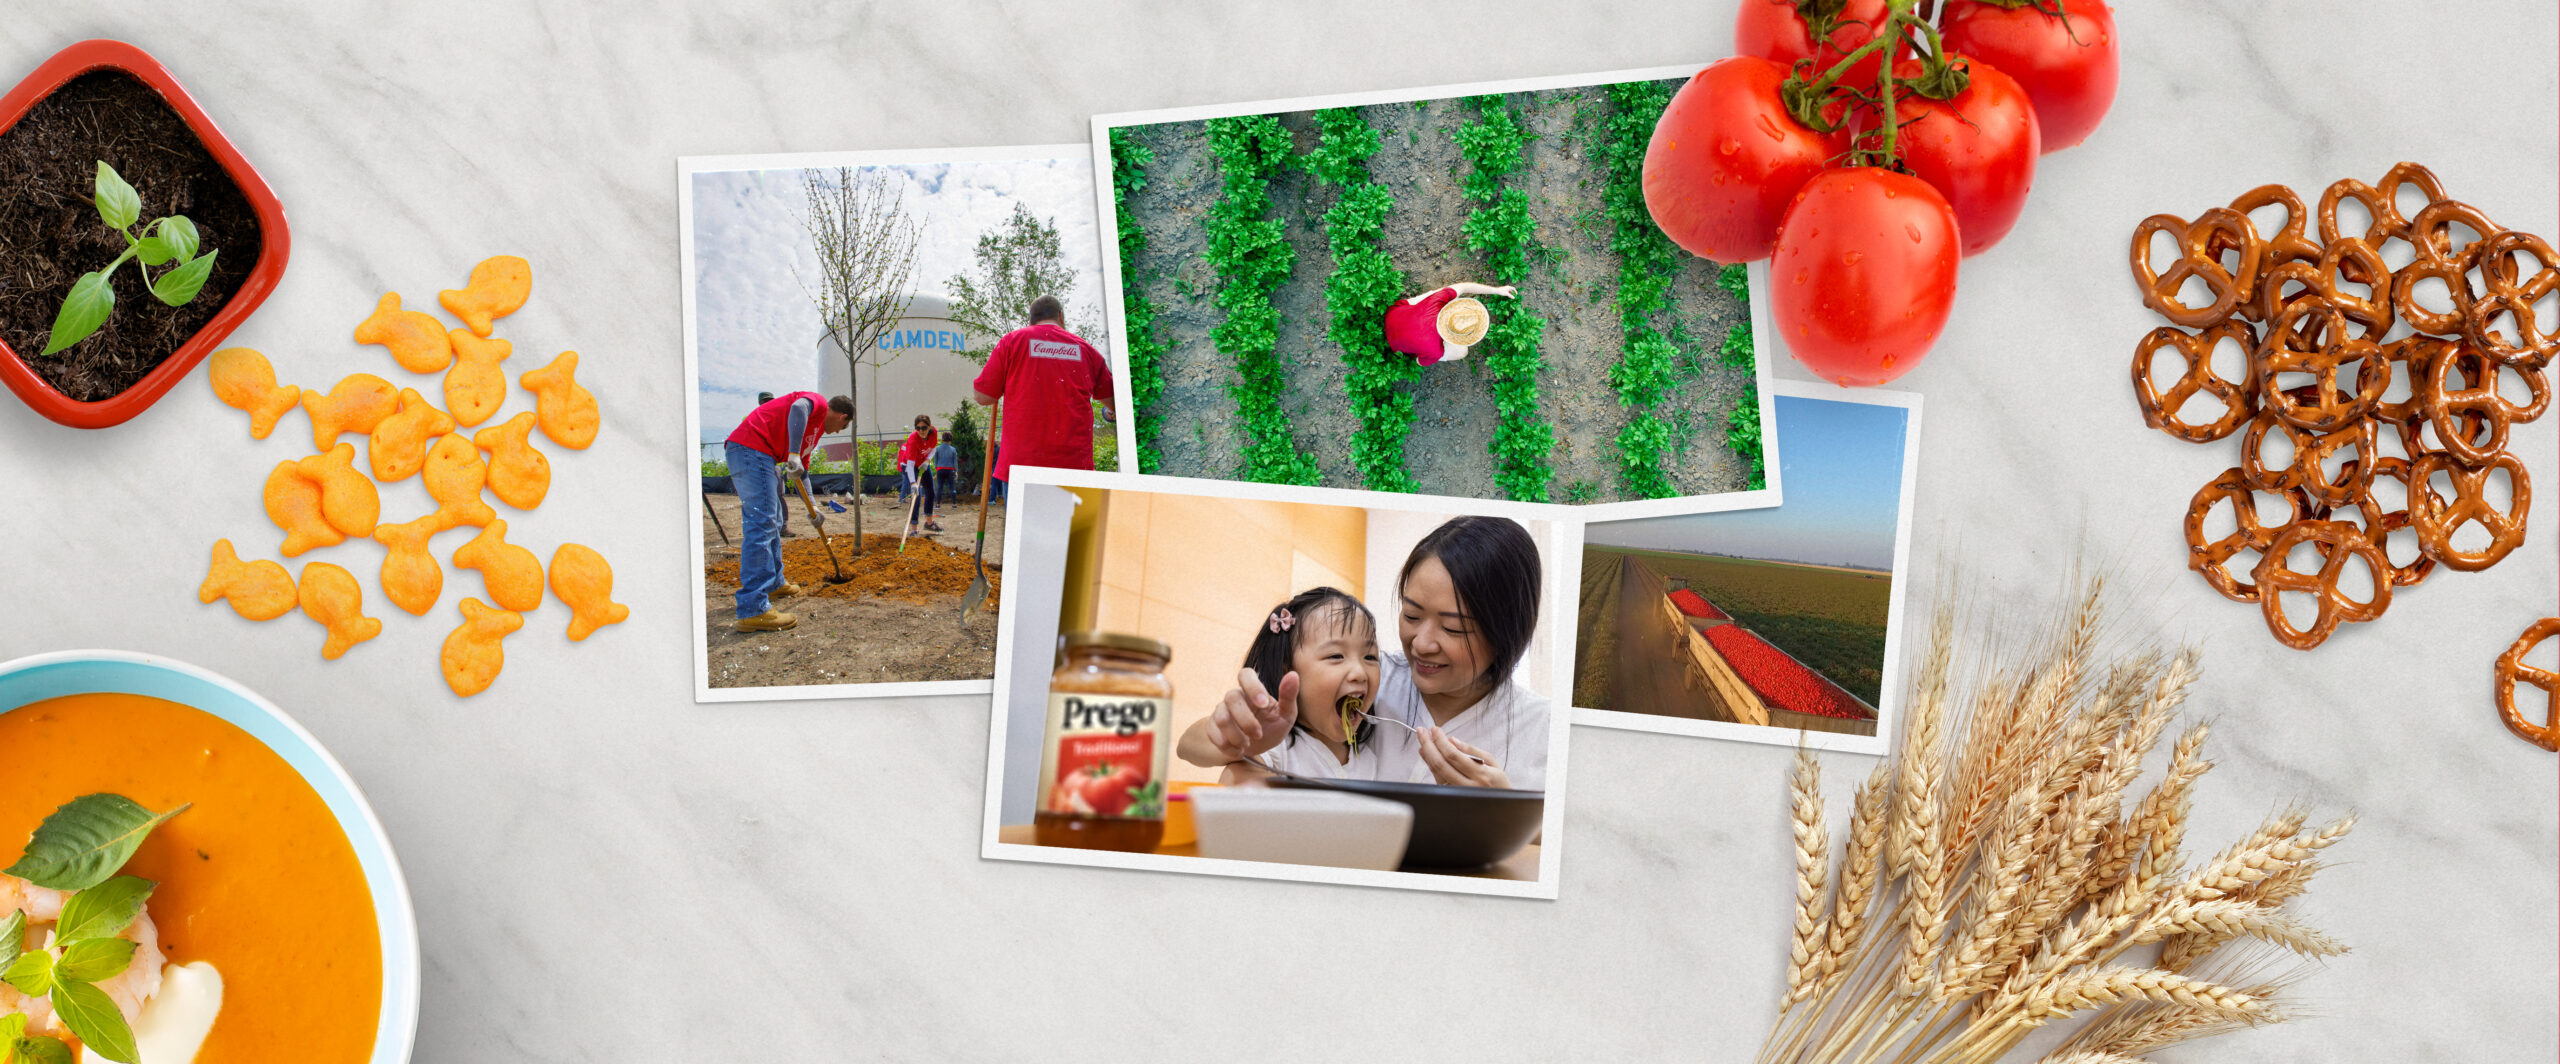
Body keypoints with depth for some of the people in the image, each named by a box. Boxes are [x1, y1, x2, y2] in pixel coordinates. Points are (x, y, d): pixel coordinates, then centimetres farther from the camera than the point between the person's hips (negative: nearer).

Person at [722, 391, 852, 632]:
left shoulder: (816, 428, 28)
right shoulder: (819, 403, -1)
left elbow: (802, 470, 36)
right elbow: (798, 408, -26)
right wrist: (794, 453, -31)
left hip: (755, 454, 11)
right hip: (750, 448, -11)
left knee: (772, 524, 24)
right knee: (761, 525, -15)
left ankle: (774, 584, 41)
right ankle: (753, 610, -20)